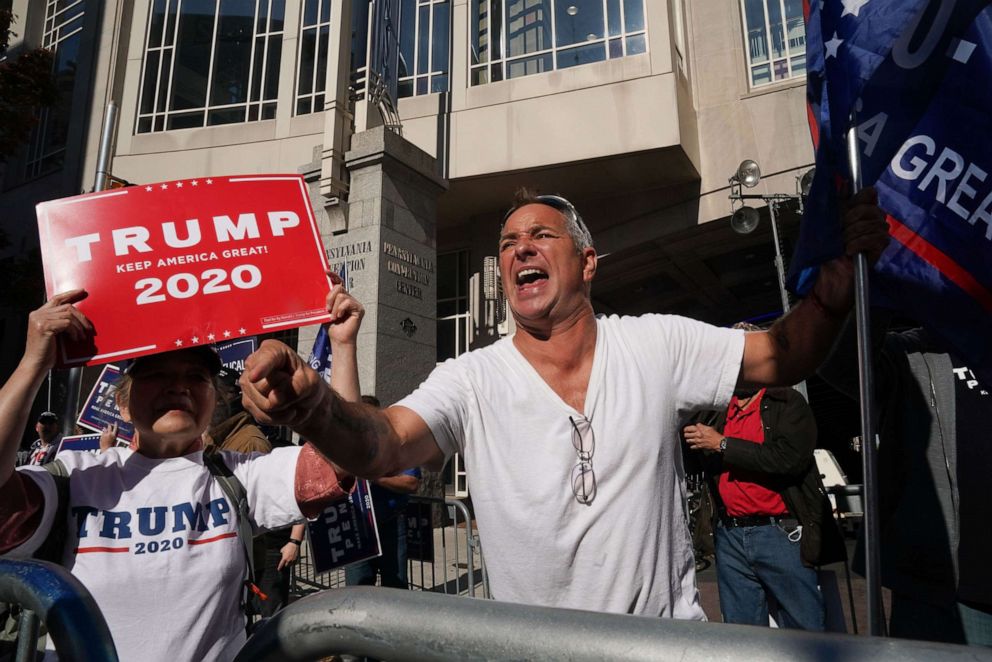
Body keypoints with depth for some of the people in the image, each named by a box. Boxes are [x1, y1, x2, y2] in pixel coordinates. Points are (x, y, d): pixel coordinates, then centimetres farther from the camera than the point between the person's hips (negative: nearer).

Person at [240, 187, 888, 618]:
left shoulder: (657, 346, -7)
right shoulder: (472, 380, -13)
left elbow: (780, 356, -5)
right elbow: (380, 444, -26)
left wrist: (840, 271, -22)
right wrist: (308, 403, -47)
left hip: (669, 633, 1)